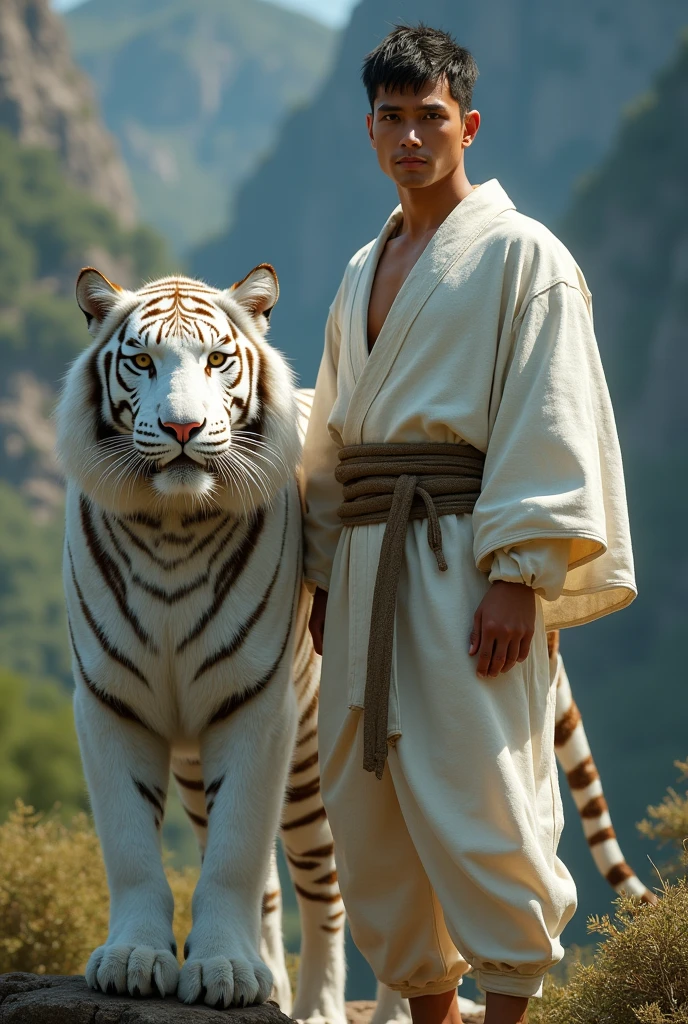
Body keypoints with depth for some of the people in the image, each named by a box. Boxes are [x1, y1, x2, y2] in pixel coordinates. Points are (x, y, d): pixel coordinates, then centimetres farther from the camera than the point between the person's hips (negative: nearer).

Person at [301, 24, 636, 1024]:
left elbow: (546, 428, -9)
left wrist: (519, 578, -17)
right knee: (369, 812, 7)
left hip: (466, 567, -7)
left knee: (481, 808, -10)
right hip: (367, 564, 7)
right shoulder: (364, 274, 20)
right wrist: (325, 577, 17)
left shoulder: (521, 256, -2)